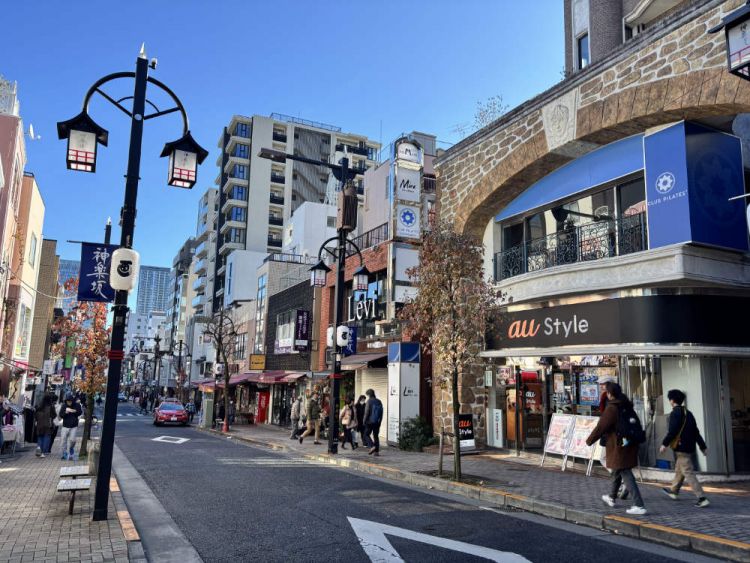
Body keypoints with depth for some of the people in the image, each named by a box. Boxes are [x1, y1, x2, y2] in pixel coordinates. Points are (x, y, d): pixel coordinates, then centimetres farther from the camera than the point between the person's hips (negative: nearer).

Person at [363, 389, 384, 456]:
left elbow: (367, 412, -12)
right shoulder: (379, 401, 8)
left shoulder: (369, 401, -9)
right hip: (377, 422, 5)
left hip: (370, 421, -5)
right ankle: (377, 451, 6)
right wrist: (379, 421, 15)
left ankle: (373, 446, -11)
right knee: (376, 436, 9)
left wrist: (364, 421, -4)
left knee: (366, 434, 7)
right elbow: (381, 412, 10)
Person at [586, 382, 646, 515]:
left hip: (619, 447, -9)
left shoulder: (611, 409, -20)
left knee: (626, 475, -5)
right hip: (629, 445, 9)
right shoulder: (626, 406, 4)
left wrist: (589, 440, -2)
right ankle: (612, 497, 39)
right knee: (617, 471, 23)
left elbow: (600, 427, -16)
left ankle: (639, 506, -6)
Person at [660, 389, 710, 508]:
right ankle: (673, 490, 37)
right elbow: (696, 431, 15)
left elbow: (672, 431, -21)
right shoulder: (688, 413, 13)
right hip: (690, 447, 9)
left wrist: (664, 444, -16)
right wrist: (703, 446, 17)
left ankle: (702, 498, -12)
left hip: (681, 448, -9)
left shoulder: (675, 413, -13)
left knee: (688, 473, -8)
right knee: (679, 470, 23)